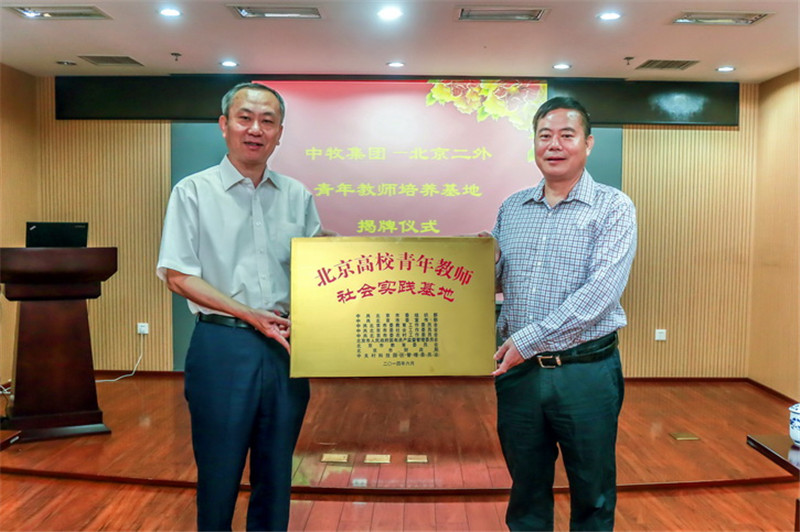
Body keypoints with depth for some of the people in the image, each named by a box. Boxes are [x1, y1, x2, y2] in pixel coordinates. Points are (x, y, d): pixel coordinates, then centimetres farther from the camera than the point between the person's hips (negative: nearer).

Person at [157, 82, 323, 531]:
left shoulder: (298, 196, 8)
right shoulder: (194, 191, -1)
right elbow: (178, 275, -5)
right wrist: (249, 315, -13)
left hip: (286, 347, 3)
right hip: (223, 346, -3)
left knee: (276, 474, 14)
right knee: (219, 472, 9)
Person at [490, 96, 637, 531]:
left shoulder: (614, 209, -6)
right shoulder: (512, 208, 9)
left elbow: (601, 292, -18)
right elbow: (494, 278, 15)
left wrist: (529, 339, -21)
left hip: (586, 370, -3)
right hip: (518, 369, 4)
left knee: (593, 494, 13)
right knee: (526, 488, 18)